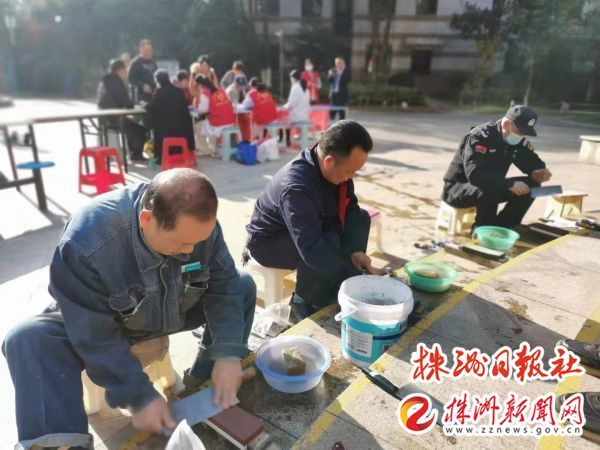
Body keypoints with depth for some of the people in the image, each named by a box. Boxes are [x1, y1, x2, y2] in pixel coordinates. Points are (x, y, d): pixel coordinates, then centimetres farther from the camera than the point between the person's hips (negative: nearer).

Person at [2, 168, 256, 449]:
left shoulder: (199, 223, -26)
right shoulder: (87, 242, -38)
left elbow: (224, 286, -16)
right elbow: (95, 336, -30)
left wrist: (227, 353, -27)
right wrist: (139, 396, -29)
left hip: (176, 312, 4)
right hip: (94, 323, -3)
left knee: (244, 286, -11)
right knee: (28, 341, -30)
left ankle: (205, 380, -1)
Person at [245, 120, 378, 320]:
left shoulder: (334, 168, -14)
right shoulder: (296, 187, -38)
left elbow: (349, 208, -3)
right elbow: (312, 250, -42)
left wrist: (354, 250, -18)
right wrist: (357, 277, -36)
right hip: (268, 241, -8)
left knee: (361, 218, -7)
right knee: (326, 245, -34)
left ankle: (340, 292, 1)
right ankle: (305, 302, -7)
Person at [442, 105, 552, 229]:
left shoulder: (518, 141, 0)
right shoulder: (480, 137, -24)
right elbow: (474, 174, -37)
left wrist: (539, 172, -17)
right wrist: (510, 184, -40)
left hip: (491, 187, 8)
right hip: (458, 188, -8)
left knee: (532, 185, -6)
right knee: (489, 191, -38)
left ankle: (501, 227, -2)